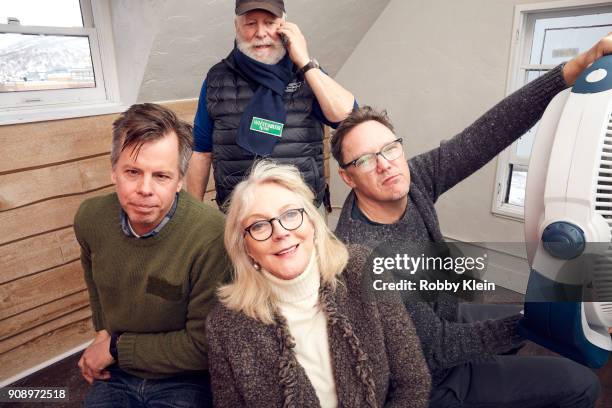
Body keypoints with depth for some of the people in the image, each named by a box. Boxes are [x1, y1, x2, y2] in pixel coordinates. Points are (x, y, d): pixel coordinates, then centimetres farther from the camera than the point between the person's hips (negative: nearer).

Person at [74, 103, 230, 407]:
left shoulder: (213, 236, -28)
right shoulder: (90, 218, -10)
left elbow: (204, 345, -19)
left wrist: (116, 347, -12)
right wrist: (102, 332, 3)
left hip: (185, 380, -3)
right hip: (115, 374, 4)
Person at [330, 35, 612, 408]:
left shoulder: (412, 181, -17)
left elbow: (487, 135, -22)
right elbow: (437, 348, -28)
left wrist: (579, 65, -29)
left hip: (447, 316, 7)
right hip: (432, 376, -6)